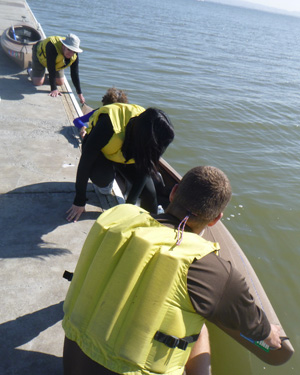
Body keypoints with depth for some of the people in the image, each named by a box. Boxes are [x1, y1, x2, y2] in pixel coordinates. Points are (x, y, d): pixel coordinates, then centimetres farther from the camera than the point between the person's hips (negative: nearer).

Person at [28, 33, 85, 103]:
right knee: (38, 82, -13)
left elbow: (75, 74, -21)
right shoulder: (52, 48, -45)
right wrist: (53, 89, -44)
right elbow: (51, 69, -43)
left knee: (60, 82, 2)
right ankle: (31, 71, 22)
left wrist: (80, 94, -21)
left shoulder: (75, 56, -27)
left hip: (57, 59, 5)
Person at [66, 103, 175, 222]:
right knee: (101, 177, -35)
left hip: (128, 155, 3)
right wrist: (79, 202, -27)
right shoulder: (109, 124, -42)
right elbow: (85, 161, -33)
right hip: (102, 151, -2)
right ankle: (107, 179, 2)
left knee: (149, 192, -15)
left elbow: (144, 171, -18)